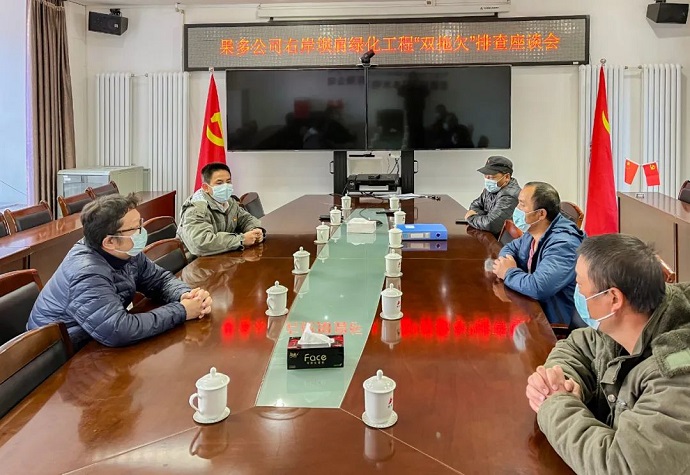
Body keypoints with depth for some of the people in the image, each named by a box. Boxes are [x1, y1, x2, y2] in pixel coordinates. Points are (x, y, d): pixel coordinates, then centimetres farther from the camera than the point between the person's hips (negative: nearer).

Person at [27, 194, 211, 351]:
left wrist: (185, 295, -17)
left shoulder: (126, 253, -6)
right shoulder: (87, 273, -31)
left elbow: (160, 279, 5)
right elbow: (118, 331, -39)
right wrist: (181, 311, -30)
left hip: (93, 344, 8)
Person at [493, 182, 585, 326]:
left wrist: (509, 273, -19)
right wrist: (505, 262, -5)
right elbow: (510, 248, 20)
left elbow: (538, 287, -39)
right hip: (537, 306, 8)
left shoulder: (563, 244, -27)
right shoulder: (533, 232, 2)